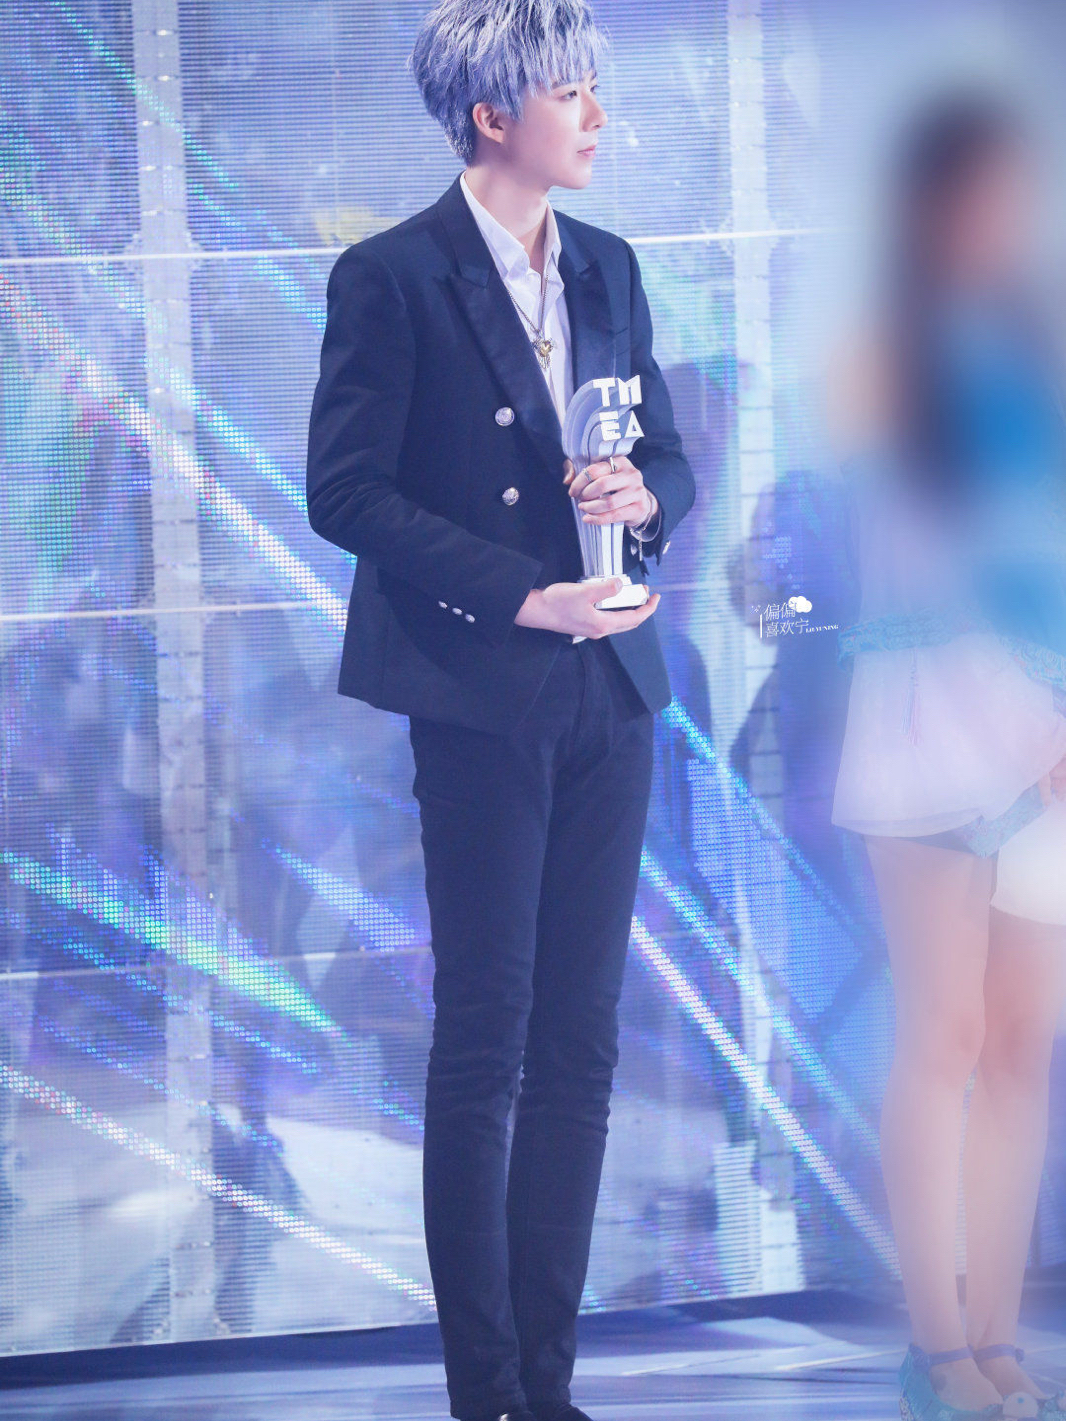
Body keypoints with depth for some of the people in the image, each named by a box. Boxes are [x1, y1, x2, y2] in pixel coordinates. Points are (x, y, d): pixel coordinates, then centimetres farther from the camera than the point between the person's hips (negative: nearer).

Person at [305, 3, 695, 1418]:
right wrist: (522, 596, -17)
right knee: (483, 1048, -2)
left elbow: (668, 458, 19)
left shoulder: (608, 269, 12)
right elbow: (345, 490, -11)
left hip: (609, 692, 6)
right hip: (482, 703, -6)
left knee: (579, 1049, 6)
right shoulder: (391, 278, -7)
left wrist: (645, 494, -6)